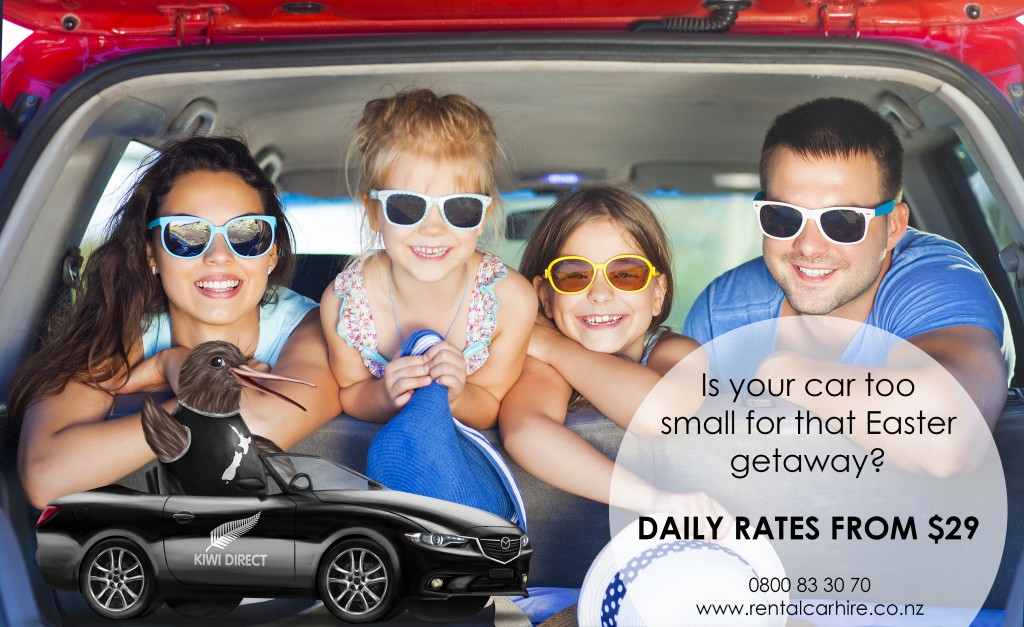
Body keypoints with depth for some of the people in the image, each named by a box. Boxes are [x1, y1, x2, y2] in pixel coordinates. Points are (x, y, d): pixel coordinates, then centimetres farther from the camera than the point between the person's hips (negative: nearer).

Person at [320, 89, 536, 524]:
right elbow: (349, 398, 0)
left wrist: (454, 396, -28)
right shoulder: (343, 302, -17)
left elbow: (490, 409, -4)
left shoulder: (510, 300, -19)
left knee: (408, 443, -34)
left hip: (467, 456, -2)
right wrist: (386, 395, -24)